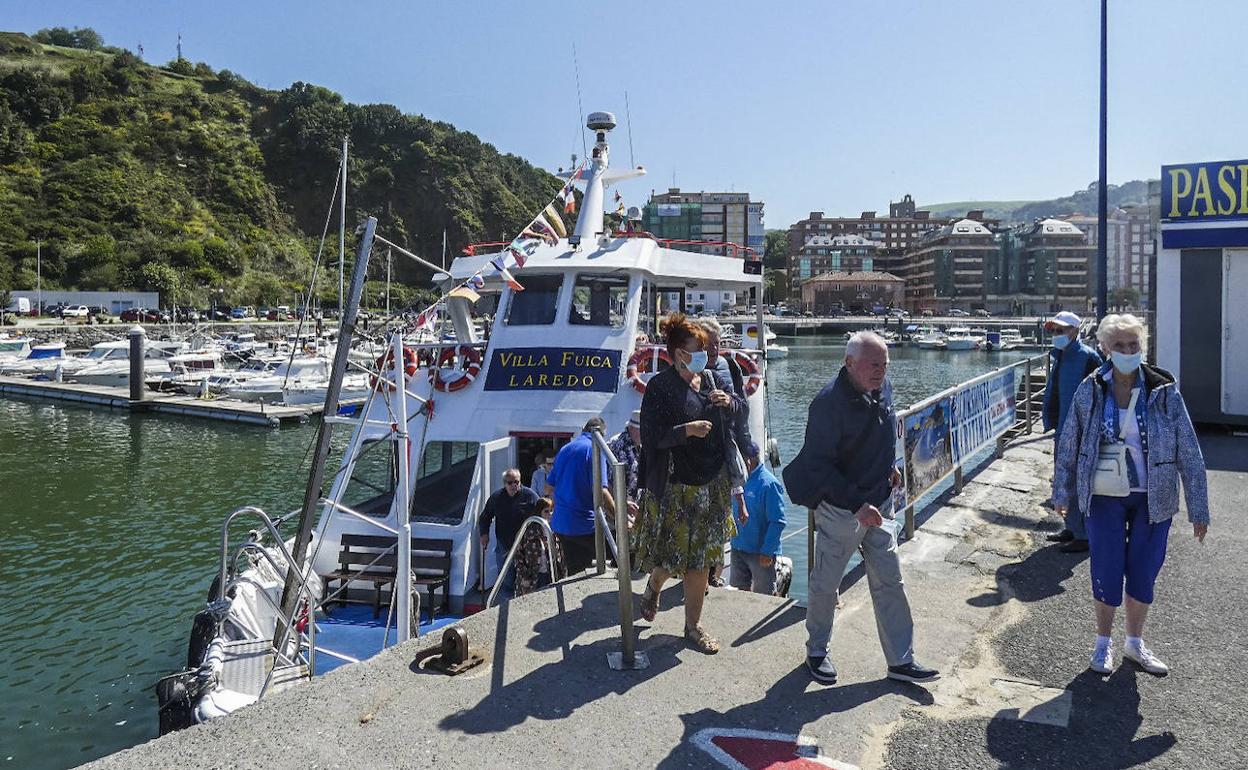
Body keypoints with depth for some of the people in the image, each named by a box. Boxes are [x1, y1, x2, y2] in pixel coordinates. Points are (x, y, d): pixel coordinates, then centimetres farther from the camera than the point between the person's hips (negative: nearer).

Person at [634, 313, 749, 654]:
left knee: (700, 556, 10)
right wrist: (687, 430, -25)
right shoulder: (660, 386, -12)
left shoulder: (711, 379, 7)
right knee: (673, 553, 4)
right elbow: (652, 436, -15)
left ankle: (693, 626, 22)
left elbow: (740, 406, 19)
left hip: (712, 482, 6)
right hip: (676, 486, -5)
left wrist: (728, 401, -2)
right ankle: (653, 585, 39)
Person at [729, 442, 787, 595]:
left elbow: (778, 522, -19)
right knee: (737, 591, 16)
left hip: (760, 553, -7)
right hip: (737, 549, 7)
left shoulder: (769, 484, -18)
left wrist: (767, 552, -20)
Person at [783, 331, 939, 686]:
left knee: (889, 582, 11)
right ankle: (817, 652, 29)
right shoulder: (830, 402, -24)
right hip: (840, 508, -7)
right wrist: (858, 504, -28)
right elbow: (818, 465, -25)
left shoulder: (880, 386, 0)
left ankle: (901, 660, 22)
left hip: (878, 505, 7)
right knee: (825, 584, 9)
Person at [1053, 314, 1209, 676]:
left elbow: (1190, 452, -5)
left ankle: (1135, 643, 32)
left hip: (1153, 498, 1)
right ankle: (1103, 643, 25)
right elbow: (1068, 445, 3)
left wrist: (1198, 508, -5)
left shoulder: (1164, 391, -8)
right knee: (1107, 571, 4)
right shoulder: (1090, 391, -6)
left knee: (1143, 572, 11)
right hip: (1105, 498, 0)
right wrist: (1063, 492, 8)